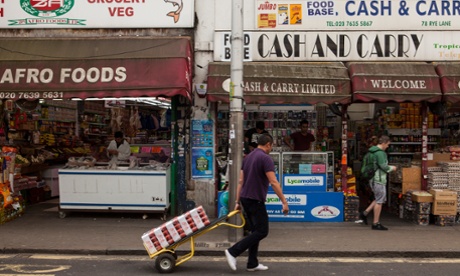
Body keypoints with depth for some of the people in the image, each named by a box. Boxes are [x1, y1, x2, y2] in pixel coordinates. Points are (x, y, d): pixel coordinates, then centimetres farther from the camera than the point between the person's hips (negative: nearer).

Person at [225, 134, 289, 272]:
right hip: (255, 200, -9)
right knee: (262, 231, -1)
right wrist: (284, 202, -15)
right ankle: (233, 251, -6)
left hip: (246, 199, 9)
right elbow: (274, 182, -19)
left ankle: (252, 264, 17)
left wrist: (238, 201, 14)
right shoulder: (265, 158, -14)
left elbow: (241, 181, 11)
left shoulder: (247, 157, 12)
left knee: (256, 231, 15)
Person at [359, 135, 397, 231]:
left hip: (373, 179, 10)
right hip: (379, 179, -10)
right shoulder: (380, 153, -16)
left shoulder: (372, 151, 13)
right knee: (379, 201, -1)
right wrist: (392, 168, -1)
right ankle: (376, 223, 5)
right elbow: (383, 166, -20)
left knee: (379, 199, 19)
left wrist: (388, 168, 19)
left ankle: (365, 213, 14)